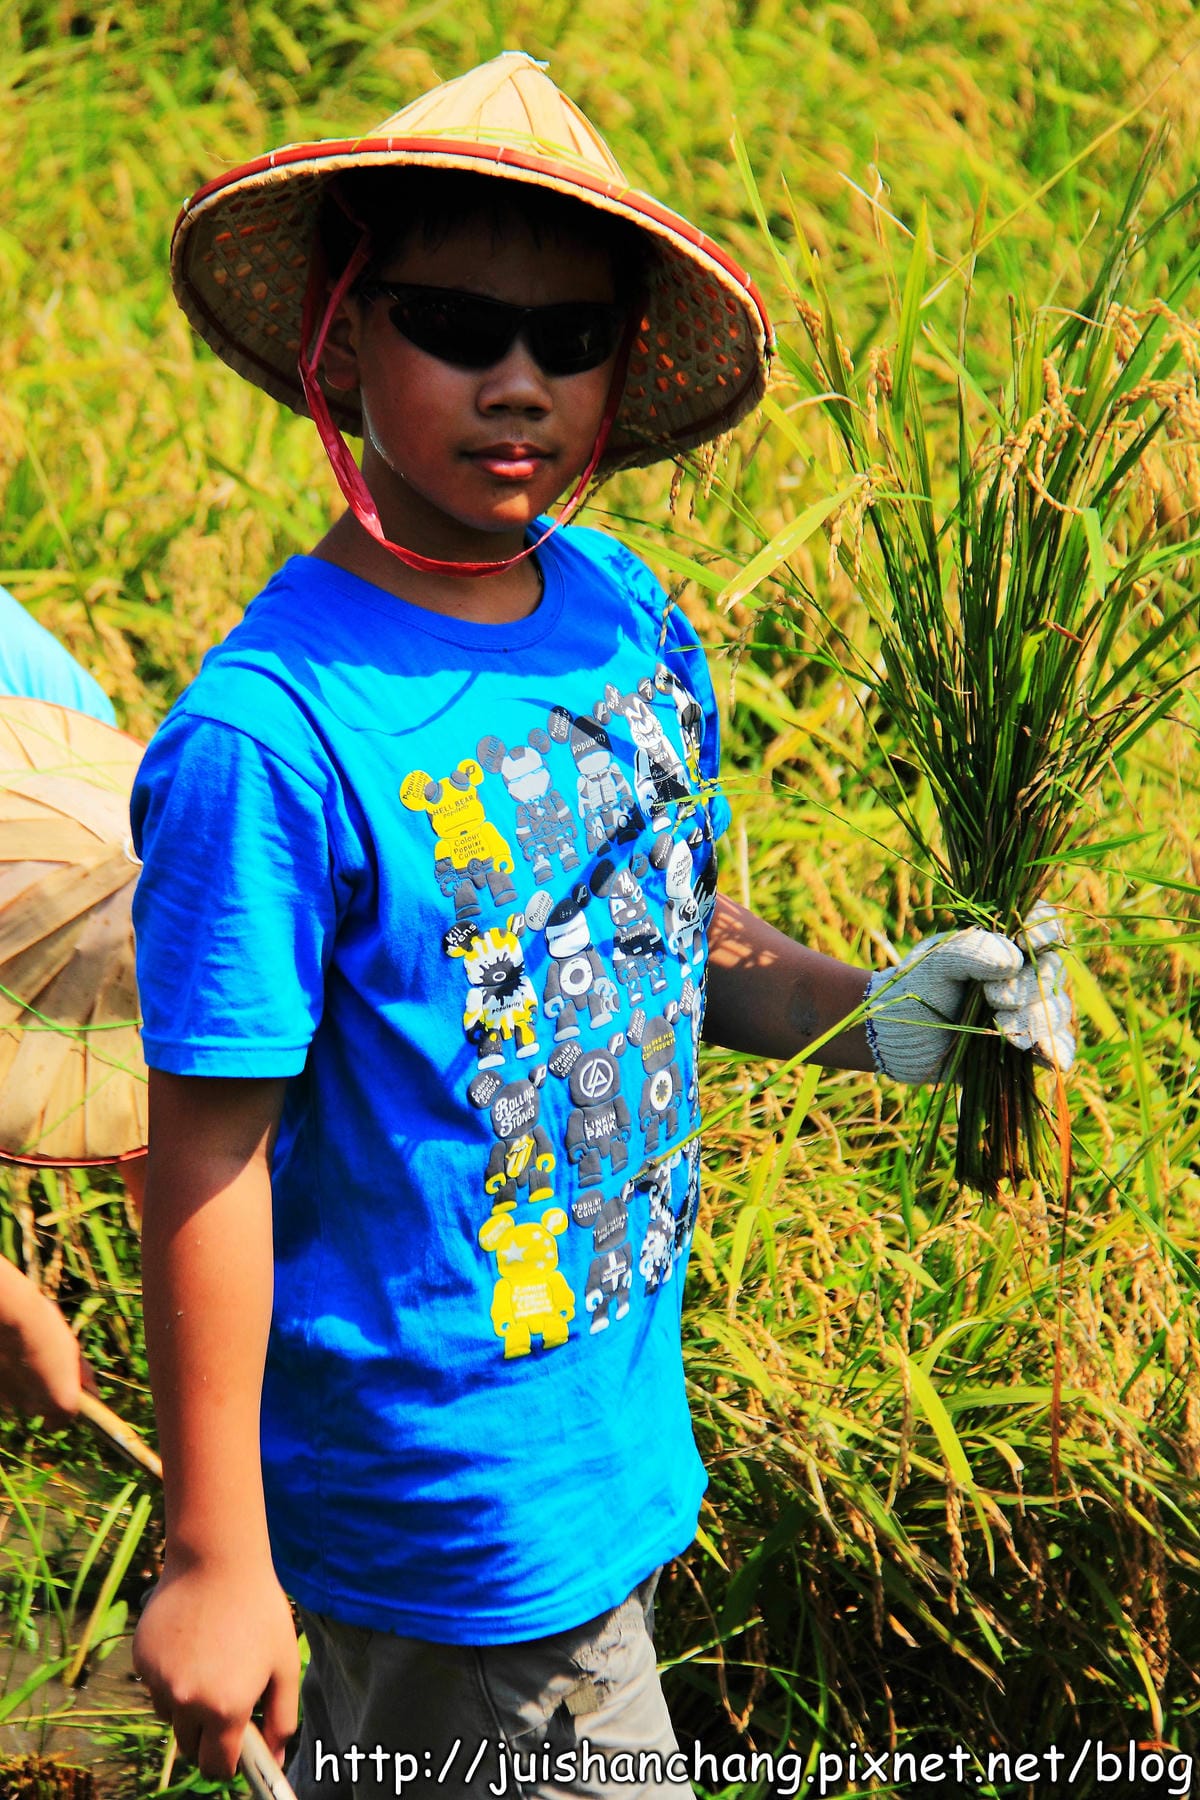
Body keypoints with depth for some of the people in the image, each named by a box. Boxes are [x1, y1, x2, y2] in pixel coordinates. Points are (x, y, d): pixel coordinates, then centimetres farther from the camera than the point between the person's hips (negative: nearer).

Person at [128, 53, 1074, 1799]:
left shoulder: (631, 618, -1)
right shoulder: (270, 733, -23)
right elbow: (209, 1155, -20)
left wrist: (864, 1014, -3)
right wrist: (213, 1557, -16)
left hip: (613, 1439, 7)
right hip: (440, 1512, -6)